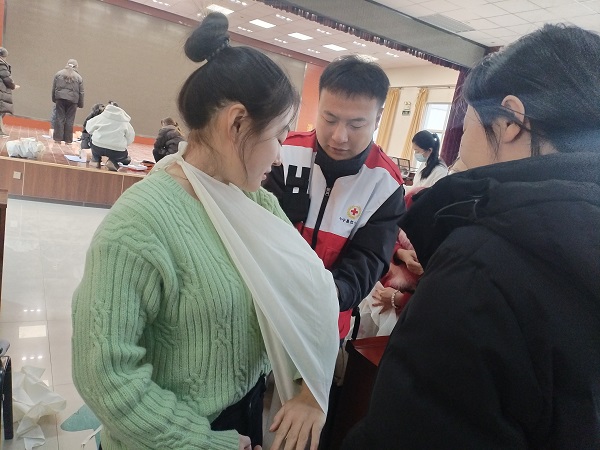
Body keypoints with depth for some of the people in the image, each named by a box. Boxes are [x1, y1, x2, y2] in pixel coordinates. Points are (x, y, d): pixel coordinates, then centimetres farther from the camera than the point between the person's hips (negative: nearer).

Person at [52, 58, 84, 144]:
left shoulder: (58, 74, 8)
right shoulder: (79, 77, 4)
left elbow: (54, 88, 9)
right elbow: (81, 93, 4)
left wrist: (54, 99, 17)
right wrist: (80, 104, 10)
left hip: (60, 98, 1)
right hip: (72, 99, -1)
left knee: (59, 118, 5)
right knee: (70, 120, 2)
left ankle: (58, 138, 3)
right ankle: (67, 140, 5)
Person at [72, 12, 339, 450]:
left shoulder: (257, 201, -6)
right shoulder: (140, 221, -27)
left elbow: (308, 286, -6)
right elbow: (105, 372, -26)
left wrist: (311, 389, -17)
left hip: (253, 405, 6)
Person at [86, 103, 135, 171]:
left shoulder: (101, 117, 7)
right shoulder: (125, 123, 8)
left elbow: (88, 128, 17)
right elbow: (130, 139, 8)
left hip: (98, 148, 2)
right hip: (117, 152, -2)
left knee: (92, 140, 37)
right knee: (127, 159, 30)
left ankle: (96, 160, 24)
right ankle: (112, 162, 0)